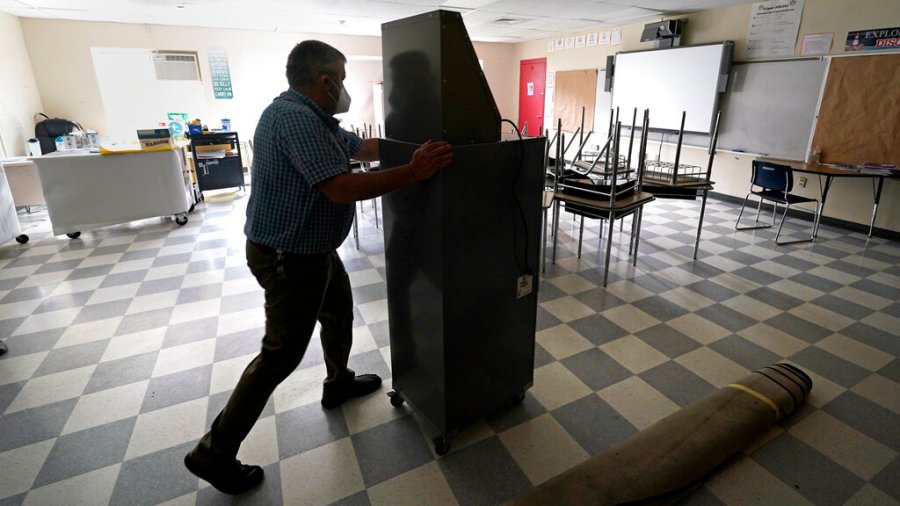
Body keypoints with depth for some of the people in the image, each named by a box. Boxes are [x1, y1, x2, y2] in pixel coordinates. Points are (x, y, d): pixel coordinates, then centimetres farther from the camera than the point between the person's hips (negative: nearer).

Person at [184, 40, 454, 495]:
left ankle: (338, 383, 49)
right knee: (282, 353, 0)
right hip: (288, 257, -10)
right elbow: (342, 188, -34)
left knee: (339, 313, 25)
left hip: (312, 248, 11)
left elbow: (360, 147, 17)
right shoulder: (294, 118, -25)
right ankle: (214, 453, 16)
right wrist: (414, 171, -30)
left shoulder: (312, 118, 8)